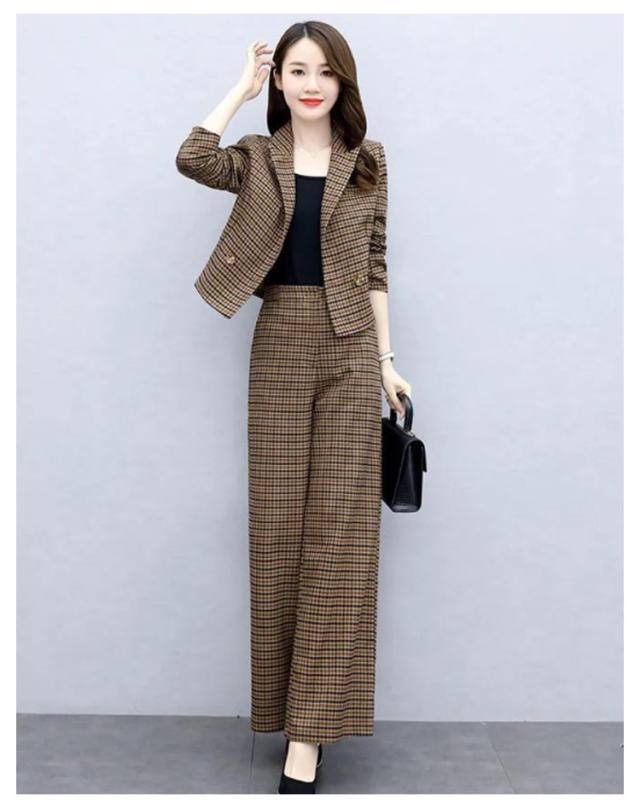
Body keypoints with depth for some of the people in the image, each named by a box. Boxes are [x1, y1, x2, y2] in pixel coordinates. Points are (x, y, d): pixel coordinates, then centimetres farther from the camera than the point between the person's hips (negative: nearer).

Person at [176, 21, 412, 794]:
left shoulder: (367, 159, 8)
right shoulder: (256, 158, 7)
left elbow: (374, 266, 7)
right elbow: (190, 158, -14)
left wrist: (387, 359, 3)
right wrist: (242, 87, -2)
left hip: (349, 351, 0)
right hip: (279, 347, 1)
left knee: (339, 527, -4)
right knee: (279, 526, 4)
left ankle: (308, 731, 0)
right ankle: (292, 704, 21)